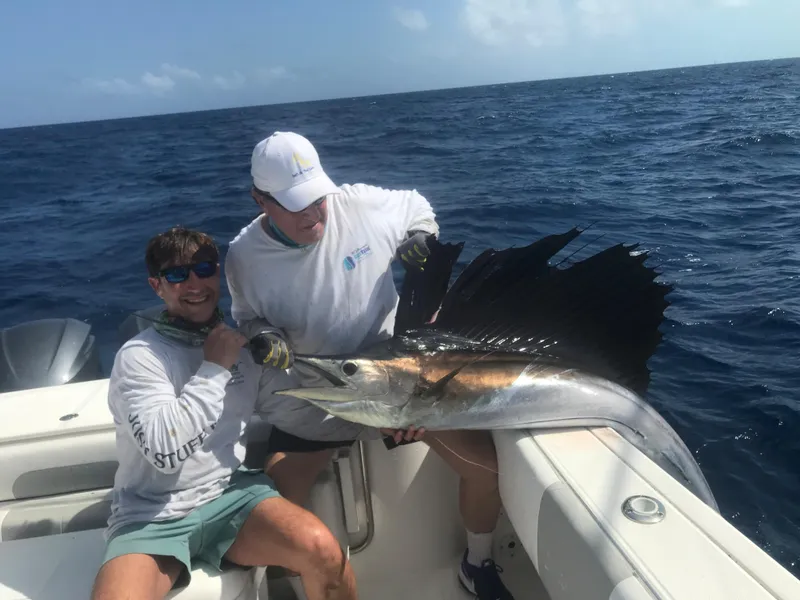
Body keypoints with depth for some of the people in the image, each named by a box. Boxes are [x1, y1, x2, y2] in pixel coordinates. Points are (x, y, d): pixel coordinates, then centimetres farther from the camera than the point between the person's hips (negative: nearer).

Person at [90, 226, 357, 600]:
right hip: (152, 515, -2)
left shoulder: (242, 341, 7)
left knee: (322, 550, -22)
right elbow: (165, 450, -22)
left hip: (232, 494, 3)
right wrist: (214, 369, -16)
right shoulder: (139, 356, -9)